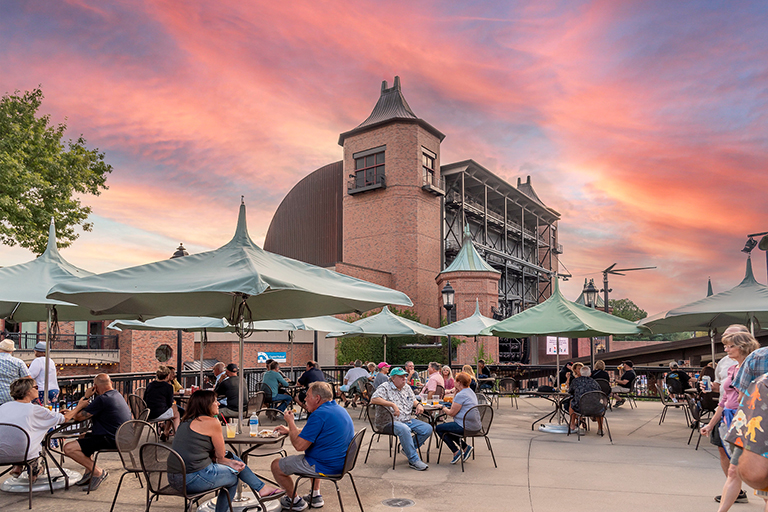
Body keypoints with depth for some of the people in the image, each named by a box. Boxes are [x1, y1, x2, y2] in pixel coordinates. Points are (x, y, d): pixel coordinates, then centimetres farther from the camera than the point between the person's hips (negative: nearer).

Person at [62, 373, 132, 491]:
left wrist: (85, 397, 0)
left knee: (69, 448, -12)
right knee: (84, 436, 32)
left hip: (110, 440, -11)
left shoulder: (102, 399, -19)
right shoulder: (117, 395, 13)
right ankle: (89, 473, 25)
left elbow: (79, 417, -11)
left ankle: (98, 472, -7)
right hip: (119, 437, 11)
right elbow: (91, 413, 24)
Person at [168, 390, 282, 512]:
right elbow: (220, 455, -4)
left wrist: (229, 462, 10)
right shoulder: (211, 422, -12)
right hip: (193, 480, -9)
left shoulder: (187, 421, 15)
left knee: (231, 458, 17)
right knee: (233, 477, 13)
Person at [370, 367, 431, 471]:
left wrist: (418, 405, 3)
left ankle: (409, 449, 13)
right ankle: (414, 460, -28)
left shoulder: (407, 388, 19)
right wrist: (393, 405, -25)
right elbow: (374, 399, -19)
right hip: (392, 421, -7)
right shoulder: (385, 387, -5)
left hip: (409, 420, 7)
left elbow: (413, 400, 29)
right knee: (404, 429, -38)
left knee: (428, 429, -8)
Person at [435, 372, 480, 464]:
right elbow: (456, 406, 19)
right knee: (447, 426, 27)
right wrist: (456, 392, 11)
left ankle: (456, 452, 1)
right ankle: (466, 447, 16)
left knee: (439, 428, 5)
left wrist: (444, 409, 4)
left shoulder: (461, 395, -18)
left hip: (466, 427, -10)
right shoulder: (471, 392, 13)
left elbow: (452, 413, -15)